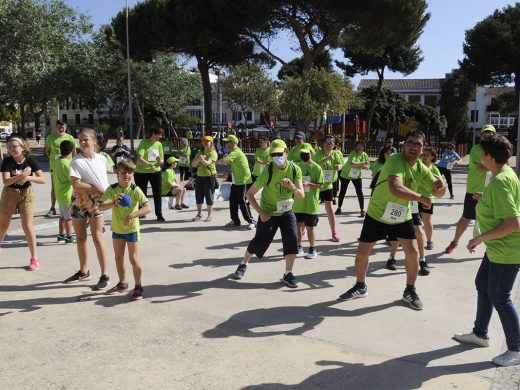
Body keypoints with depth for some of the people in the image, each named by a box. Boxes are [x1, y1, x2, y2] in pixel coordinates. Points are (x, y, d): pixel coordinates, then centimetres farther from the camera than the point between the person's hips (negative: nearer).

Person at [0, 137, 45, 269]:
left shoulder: (30, 160, -11)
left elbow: (42, 180, -16)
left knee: (27, 226, -3)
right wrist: (22, 175, -31)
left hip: (26, 194, -1)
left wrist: (27, 178, -29)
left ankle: (34, 258, 8)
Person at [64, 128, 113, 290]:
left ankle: (105, 276, -2)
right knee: (80, 237, 11)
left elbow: (108, 171, 24)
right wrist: (95, 188, -18)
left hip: (96, 202, -1)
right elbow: (76, 184, -18)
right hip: (79, 202, 1)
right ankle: (83, 272, 27)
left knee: (97, 237, -6)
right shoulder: (76, 161, -9)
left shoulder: (102, 159, 0)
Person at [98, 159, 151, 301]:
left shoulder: (135, 190, -15)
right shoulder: (112, 189, -6)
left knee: (134, 259, -3)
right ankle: (122, 283, 35)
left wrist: (132, 215, -34)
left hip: (132, 229, -4)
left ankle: (138, 287, 11)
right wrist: (113, 203, -31)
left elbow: (147, 208, -23)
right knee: (119, 258, 17)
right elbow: (100, 207, -13)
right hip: (117, 229, 4)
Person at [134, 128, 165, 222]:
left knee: (157, 193, -2)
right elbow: (139, 158, -24)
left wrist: (160, 161, -18)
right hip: (141, 172, -3)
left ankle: (159, 215, 5)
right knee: (141, 193, 8)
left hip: (156, 172, 3)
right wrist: (150, 165, -37)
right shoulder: (143, 143, -11)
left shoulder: (159, 144, 3)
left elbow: (162, 161, 6)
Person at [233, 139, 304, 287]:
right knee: (259, 242, 5)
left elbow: (301, 196, -19)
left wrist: (292, 187, -40)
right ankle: (243, 263, 35)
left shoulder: (295, 169, -14)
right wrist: (261, 212, -21)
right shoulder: (268, 171, -22)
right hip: (268, 213, -2)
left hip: (286, 211, 3)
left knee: (292, 239, -14)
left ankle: (288, 274, 3)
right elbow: (249, 193, -15)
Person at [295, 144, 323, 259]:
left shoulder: (316, 168, -7)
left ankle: (313, 249, 16)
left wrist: (308, 184, -24)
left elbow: (320, 185, -9)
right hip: (298, 202, 4)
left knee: (309, 227, 2)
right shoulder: (298, 166, 6)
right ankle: (299, 248, 24)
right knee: (298, 225, 10)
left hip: (311, 204, -4)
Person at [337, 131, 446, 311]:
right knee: (362, 253, 2)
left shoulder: (421, 168, -5)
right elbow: (396, 189, -44)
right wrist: (421, 198, -34)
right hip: (377, 215, -4)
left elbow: (438, 193, 0)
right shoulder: (395, 161, -27)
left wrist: (440, 186, -24)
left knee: (413, 252, -2)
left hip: (402, 217, 5)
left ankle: (410, 291, 21)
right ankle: (360, 287, 29)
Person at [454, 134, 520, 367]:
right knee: (482, 286, 20)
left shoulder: (499, 182, -25)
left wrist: (480, 238, -23)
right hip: (498, 247, 11)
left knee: (499, 297, 1)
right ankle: (480, 334, 35)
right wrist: (486, 200, 12)